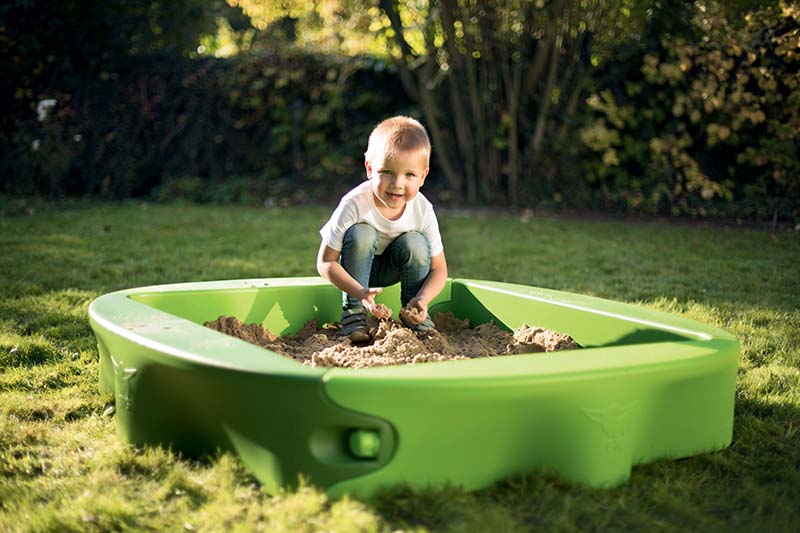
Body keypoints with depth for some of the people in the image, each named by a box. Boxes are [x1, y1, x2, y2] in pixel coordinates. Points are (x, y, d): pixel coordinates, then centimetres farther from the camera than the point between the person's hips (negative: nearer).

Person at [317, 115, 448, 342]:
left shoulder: (423, 210, -24)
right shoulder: (354, 204, -32)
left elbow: (438, 268, -16)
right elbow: (326, 262, -27)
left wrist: (422, 299, -36)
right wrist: (361, 293, -41)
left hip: (393, 269, 2)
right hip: (356, 267, -2)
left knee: (415, 243, -27)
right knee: (361, 235, -32)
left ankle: (414, 314, -7)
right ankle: (353, 311, -18)